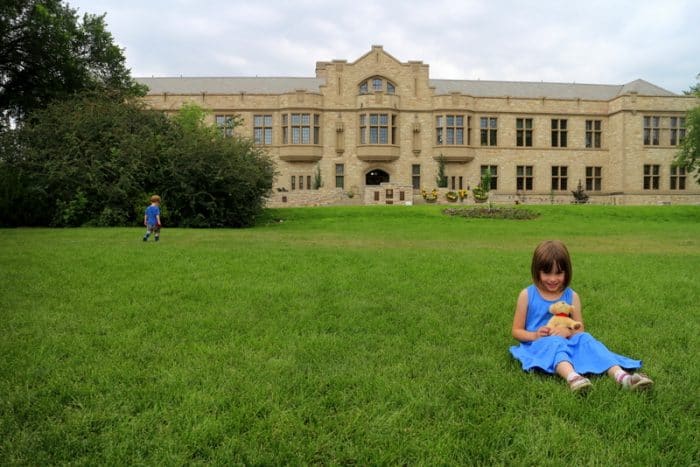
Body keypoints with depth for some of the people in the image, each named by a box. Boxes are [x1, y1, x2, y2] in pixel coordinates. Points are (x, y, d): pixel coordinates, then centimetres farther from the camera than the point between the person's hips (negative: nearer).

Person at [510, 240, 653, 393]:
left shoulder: (572, 296, 5)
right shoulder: (527, 295, -1)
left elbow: (580, 330, 7)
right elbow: (517, 331, 3)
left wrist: (568, 331, -17)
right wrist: (534, 335, -17)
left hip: (566, 344, 3)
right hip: (538, 345, -3)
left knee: (585, 338, -26)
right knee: (554, 342, -35)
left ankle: (621, 376, -44)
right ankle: (572, 377, -64)